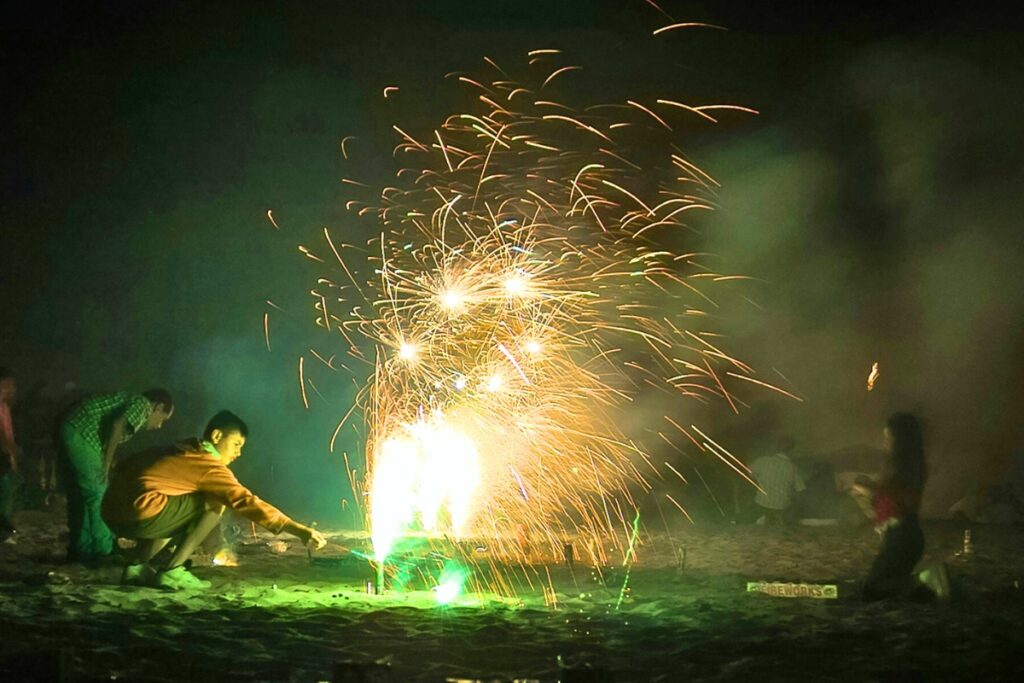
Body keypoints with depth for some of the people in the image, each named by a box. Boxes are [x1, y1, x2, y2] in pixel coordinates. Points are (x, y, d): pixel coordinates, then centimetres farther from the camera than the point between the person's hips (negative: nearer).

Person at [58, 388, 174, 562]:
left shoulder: (129, 400, 26)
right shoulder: (143, 405, -1)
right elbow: (117, 426, -18)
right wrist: (106, 464, -14)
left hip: (71, 430, 10)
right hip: (80, 434, -10)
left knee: (79, 495, 15)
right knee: (97, 494, -2)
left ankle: (80, 550, 20)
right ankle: (103, 549, 4)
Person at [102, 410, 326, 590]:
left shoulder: (180, 450, 21)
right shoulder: (210, 467, -3)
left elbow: (124, 467, 28)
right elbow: (247, 502, -12)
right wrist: (299, 530, -15)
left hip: (112, 512, 9)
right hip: (139, 515, -9)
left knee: (181, 514, 31)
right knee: (215, 504, -1)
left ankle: (137, 567, 16)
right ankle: (172, 572, -1)